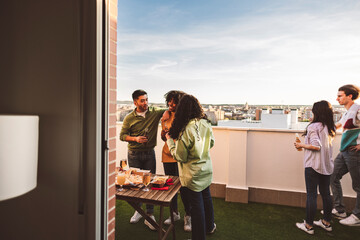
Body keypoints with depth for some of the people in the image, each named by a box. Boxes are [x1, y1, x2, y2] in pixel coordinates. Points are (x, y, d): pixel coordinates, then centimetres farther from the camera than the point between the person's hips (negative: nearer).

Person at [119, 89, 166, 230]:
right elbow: (122, 135, 0)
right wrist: (135, 139, -16)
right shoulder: (129, 118, -4)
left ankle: (150, 215, 14)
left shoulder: (155, 113, -2)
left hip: (149, 153, 0)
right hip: (134, 154, 0)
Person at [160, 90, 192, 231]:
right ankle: (174, 213, 34)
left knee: (183, 186, -1)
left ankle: (188, 216, 20)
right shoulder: (165, 116, 7)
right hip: (167, 154, 5)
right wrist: (164, 133, -7)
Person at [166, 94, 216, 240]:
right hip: (207, 169, 7)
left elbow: (180, 157, -18)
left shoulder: (185, 129, -27)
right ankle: (209, 226, 47)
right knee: (206, 198, 25)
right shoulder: (205, 123, -6)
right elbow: (211, 143, 9)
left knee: (197, 205, 8)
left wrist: (169, 140, -7)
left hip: (193, 175, -7)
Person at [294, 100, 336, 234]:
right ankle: (326, 222, 29)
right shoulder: (331, 128, 8)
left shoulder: (313, 126, -15)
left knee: (311, 195, 0)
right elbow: (326, 144, 16)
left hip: (313, 165, -7)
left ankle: (309, 225, 8)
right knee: (326, 194, 16)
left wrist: (301, 145, -8)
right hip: (327, 165, 8)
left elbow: (316, 146, -21)